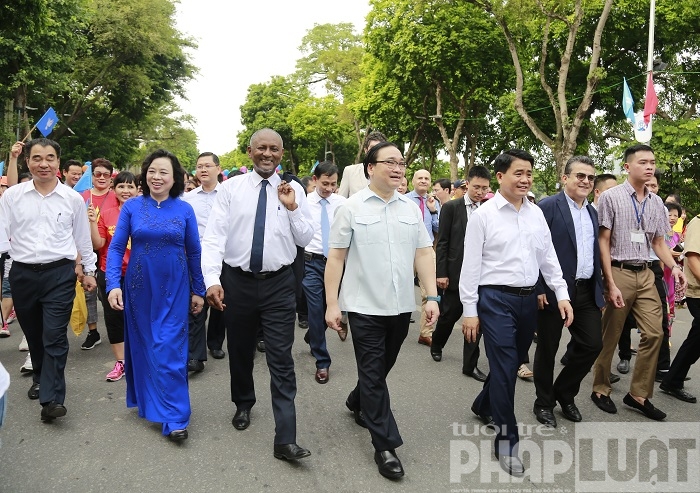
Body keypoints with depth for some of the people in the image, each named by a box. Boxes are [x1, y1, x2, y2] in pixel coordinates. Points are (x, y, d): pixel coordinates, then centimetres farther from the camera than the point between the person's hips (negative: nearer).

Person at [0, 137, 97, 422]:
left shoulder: (73, 198, 1)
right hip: (23, 274, 2)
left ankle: (51, 399, -2)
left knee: (55, 336, -7)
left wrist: (89, 271, 14)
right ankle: (40, 378, 40)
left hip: (60, 273, -2)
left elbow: (83, 238, 9)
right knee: (33, 334, 16)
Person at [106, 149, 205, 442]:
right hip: (139, 288, 1)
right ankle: (146, 401, 33)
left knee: (169, 350, -3)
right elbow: (116, 247, -1)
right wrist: (113, 284, -13)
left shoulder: (184, 209, 0)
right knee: (142, 346, 12)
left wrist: (198, 291, 6)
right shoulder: (132, 206, 0)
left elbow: (194, 252, 4)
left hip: (173, 289, -1)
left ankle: (174, 418, 4)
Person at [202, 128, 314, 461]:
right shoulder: (231, 188, -1)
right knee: (239, 351, 19)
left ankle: (285, 440, 2)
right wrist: (212, 280, -19)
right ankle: (243, 404, 45)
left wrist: (292, 208, -14)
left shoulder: (294, 191, 1)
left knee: (281, 360, -3)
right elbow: (214, 236, -8)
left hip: (279, 284, -1)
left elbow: (305, 240, 1)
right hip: (237, 281, 1)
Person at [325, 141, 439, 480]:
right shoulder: (352, 207, -6)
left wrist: (432, 297, -2)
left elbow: (424, 253, 6)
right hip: (365, 307, -4)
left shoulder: (411, 208, 6)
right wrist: (332, 303, -9)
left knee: (381, 369, 20)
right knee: (373, 374, 3)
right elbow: (336, 257, -6)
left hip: (401, 307, 5)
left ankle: (357, 403, 47)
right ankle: (385, 445, 14)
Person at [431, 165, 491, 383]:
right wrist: (441, 273, -9)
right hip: (456, 272, -2)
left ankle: (470, 364, 16)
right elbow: (442, 243, -5)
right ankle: (436, 345, 38)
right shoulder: (451, 207, -3)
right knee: (449, 314, 10)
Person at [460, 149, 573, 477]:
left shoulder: (536, 213, 8)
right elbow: (471, 265, -7)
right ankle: (506, 440, 12)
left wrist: (562, 294, 6)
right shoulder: (483, 215, -7)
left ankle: (484, 406, 42)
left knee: (513, 363, 17)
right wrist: (470, 311, -8)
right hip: (496, 298, -5)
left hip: (528, 298, 6)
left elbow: (548, 258, 13)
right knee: (504, 367, -3)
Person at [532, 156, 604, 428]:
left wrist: (599, 288, 12)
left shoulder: (593, 212, 14)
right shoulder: (548, 206, -9)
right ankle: (544, 403, 25)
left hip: (587, 292, 6)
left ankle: (564, 392, 28)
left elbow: (595, 253, 16)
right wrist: (539, 289, -17)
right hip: (554, 291, -6)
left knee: (592, 344, 6)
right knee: (547, 349, 7)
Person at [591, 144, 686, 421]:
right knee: (610, 336, 4)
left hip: (645, 274, 5)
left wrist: (674, 267, -4)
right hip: (619, 273, -5)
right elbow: (603, 242, -8)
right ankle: (600, 390, 22)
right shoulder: (611, 197, -6)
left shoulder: (656, 203, 10)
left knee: (654, 333, 3)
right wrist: (611, 284, -13)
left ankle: (639, 394, 17)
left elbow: (658, 243, 16)